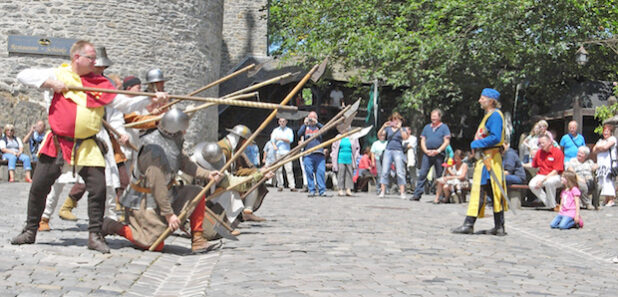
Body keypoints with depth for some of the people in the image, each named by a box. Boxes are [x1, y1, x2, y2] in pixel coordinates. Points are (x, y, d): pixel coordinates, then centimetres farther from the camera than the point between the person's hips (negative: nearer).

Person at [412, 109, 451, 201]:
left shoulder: (444, 127, 6)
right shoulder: (427, 127, 17)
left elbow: (447, 142, -2)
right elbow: (422, 141, 15)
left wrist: (438, 150, -13)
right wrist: (426, 150, -3)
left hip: (439, 154, -3)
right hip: (427, 153, 3)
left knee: (440, 175, 2)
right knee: (422, 174, -6)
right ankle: (417, 194, -9)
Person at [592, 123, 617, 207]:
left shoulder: (612, 139, 2)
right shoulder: (600, 140, 23)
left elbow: (605, 147, -13)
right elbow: (594, 150, 12)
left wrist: (598, 147, 4)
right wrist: (602, 149, -5)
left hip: (609, 163, -7)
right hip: (600, 164, 7)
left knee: (608, 180, -13)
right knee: (602, 181, 1)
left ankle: (611, 200, -13)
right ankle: (606, 199, 5)